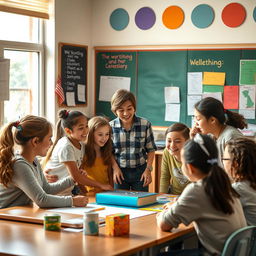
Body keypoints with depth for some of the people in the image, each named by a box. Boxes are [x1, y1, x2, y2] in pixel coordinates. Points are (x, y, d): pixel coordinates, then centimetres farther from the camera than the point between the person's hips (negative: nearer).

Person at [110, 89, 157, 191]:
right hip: (120, 171, 1)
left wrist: (148, 169, -6)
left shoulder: (145, 124, -7)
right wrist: (115, 168, -8)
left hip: (140, 171, -1)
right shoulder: (111, 127, -5)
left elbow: (151, 149, 1)